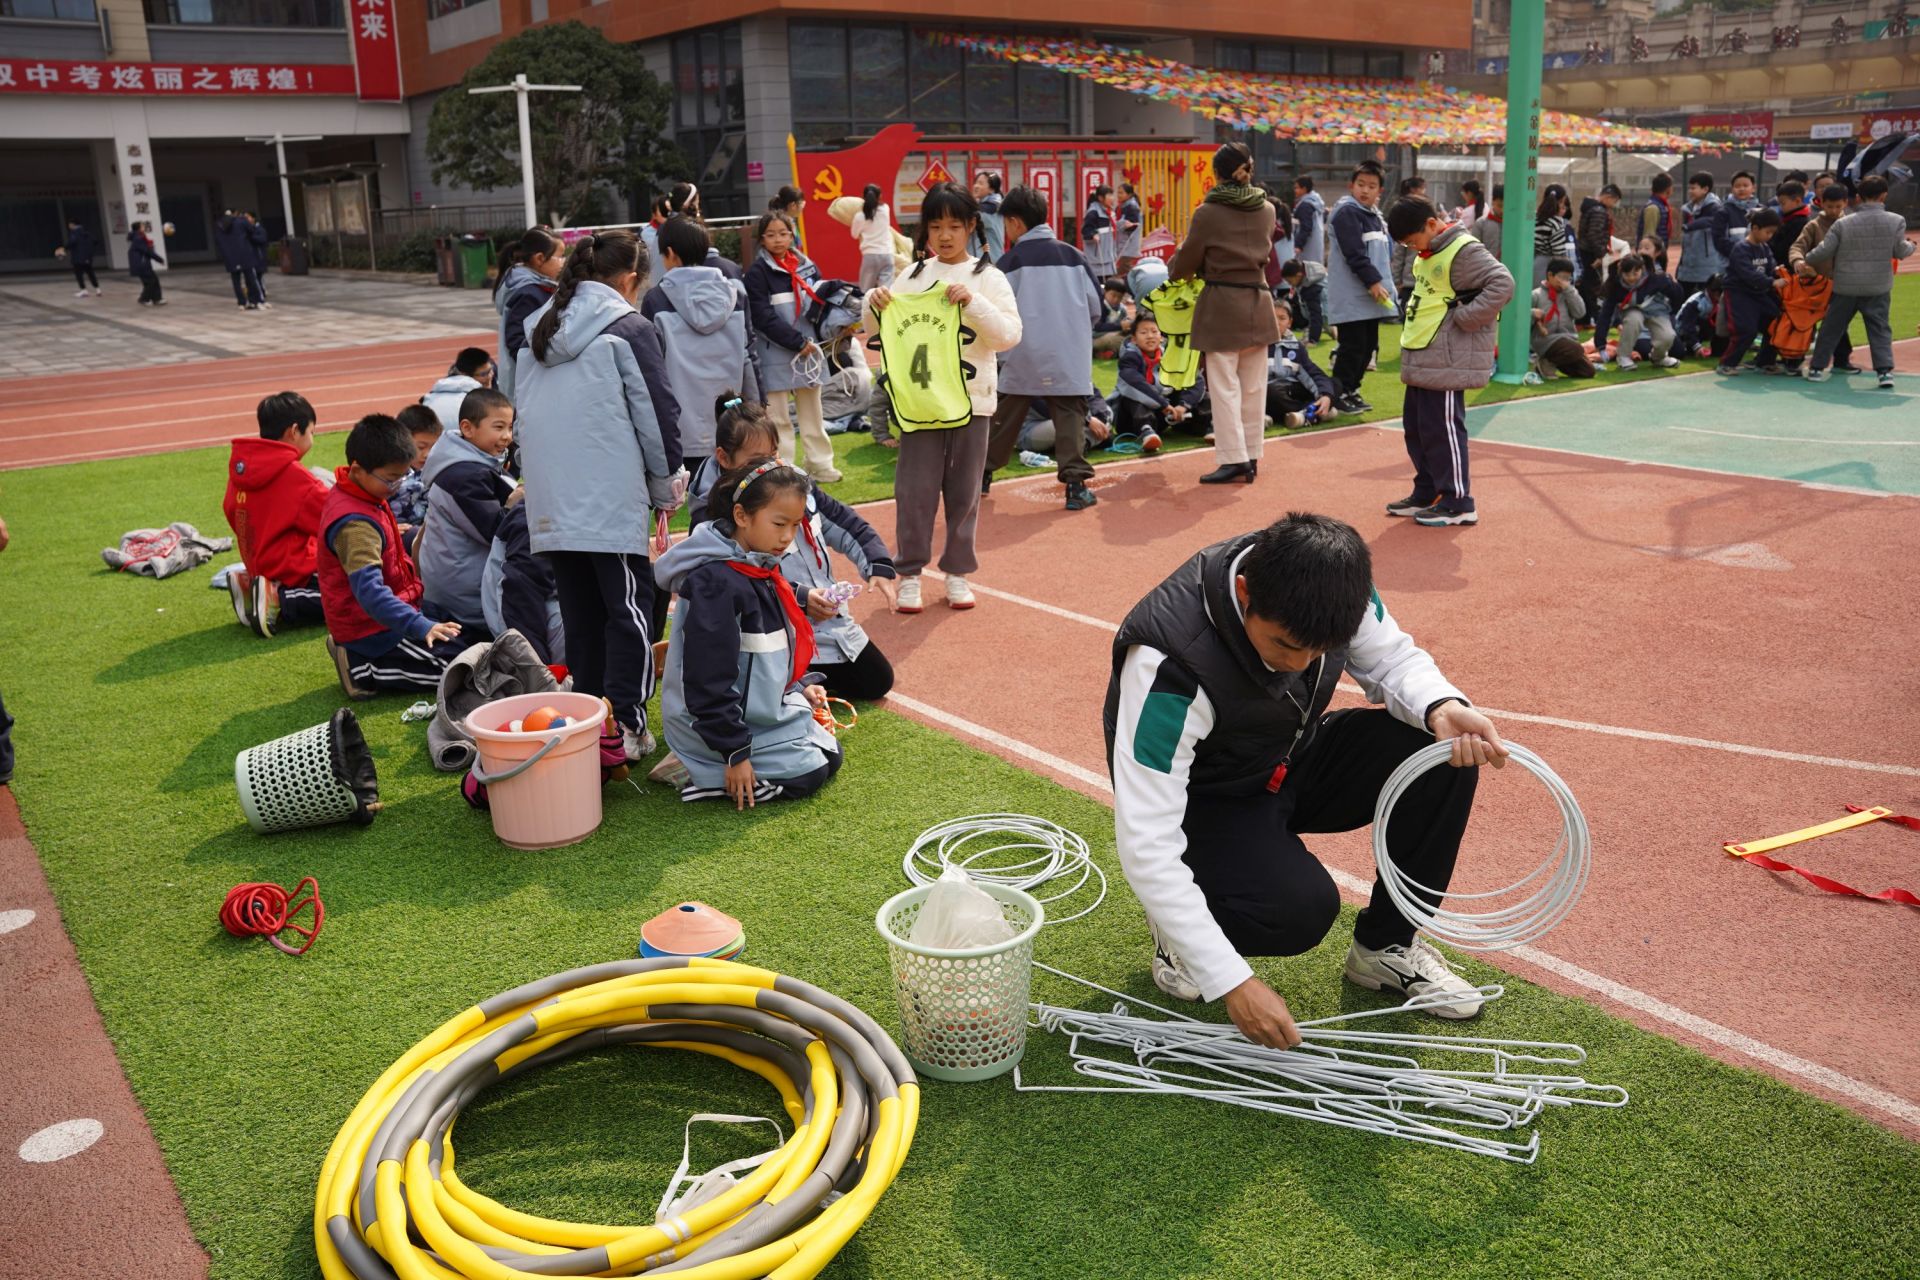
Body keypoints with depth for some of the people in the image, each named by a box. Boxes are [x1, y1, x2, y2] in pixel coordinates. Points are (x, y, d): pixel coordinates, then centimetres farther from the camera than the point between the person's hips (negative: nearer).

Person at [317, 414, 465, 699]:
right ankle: (363, 672, -9)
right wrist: (420, 626, -39)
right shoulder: (355, 525, -26)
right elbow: (369, 591, -35)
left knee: (461, 638, 21)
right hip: (371, 630, -11)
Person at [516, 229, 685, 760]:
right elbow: (657, 411, -6)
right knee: (629, 606, -1)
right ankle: (625, 722, -7)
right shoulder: (629, 327, -4)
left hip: (552, 498, 6)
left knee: (579, 611, 13)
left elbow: (525, 414, 21)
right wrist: (667, 480, 6)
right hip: (613, 497, -6)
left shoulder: (539, 328, 17)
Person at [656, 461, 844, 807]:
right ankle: (707, 776, -3)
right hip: (712, 726, -10)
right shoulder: (717, 583, -27)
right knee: (808, 775, -7)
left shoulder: (762, 570, 4)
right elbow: (709, 682, -27)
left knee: (829, 756, 16)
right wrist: (735, 753, -24)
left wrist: (801, 684, 7)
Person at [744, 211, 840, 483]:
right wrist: (798, 342, -16)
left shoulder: (808, 266, 8)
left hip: (809, 350, 5)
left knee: (812, 413, 14)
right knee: (778, 418, 2)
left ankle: (820, 463, 24)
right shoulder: (757, 273, -6)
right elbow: (764, 317, -13)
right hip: (774, 355, -5)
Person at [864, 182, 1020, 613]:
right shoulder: (913, 276, 7)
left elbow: (1010, 334, -8)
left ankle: (957, 572, 19)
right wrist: (874, 306, -10)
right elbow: (880, 332, 12)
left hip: (972, 399, -1)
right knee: (915, 489, 0)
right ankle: (909, 573, 10)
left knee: (964, 491, 7)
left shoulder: (988, 277, 2)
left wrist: (973, 302, -21)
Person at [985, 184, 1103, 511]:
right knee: (1070, 416, 1)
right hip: (1069, 357, 1)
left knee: (1005, 416, 11)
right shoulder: (1072, 255, 6)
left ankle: (983, 474, 23)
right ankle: (1075, 483, -8)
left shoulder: (1012, 259, -2)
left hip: (1024, 355, -1)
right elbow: (1095, 306, 8)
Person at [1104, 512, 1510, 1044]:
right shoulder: (1170, 664, -36)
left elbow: (1393, 661, -1)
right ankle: (1180, 925, 2)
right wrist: (1232, 982, -34)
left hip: (1294, 762, 6)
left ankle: (1386, 946, 2)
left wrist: (1442, 709, -26)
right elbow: (1146, 843, -34)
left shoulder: (1327, 584, -21)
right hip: (1209, 802, -6)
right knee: (1301, 909, -32)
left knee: (1444, 752, -16)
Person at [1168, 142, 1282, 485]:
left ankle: (1234, 460, -2)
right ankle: (1251, 456, 18)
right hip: (1258, 302, 5)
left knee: (1224, 387, -1)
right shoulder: (1266, 210, 5)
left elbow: (1184, 264, -5)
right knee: (1254, 386, 11)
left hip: (1221, 306, -5)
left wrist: (1172, 269, 19)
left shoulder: (1208, 213, -12)